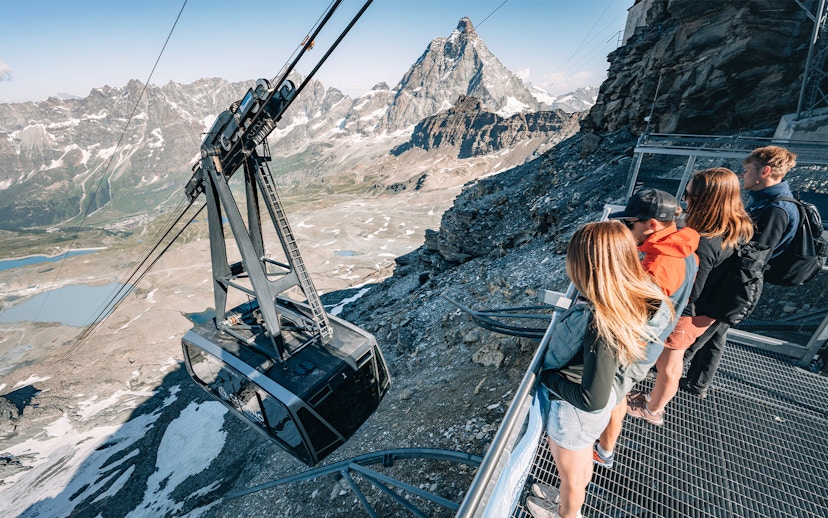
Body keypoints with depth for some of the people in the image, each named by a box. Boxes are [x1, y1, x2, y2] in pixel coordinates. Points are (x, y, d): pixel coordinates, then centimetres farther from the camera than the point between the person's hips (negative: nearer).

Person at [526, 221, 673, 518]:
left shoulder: (601, 324, -39)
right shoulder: (637, 299, -16)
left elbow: (592, 399, -33)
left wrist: (547, 376, -18)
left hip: (574, 413, -7)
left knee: (572, 477, 26)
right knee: (582, 465, 35)